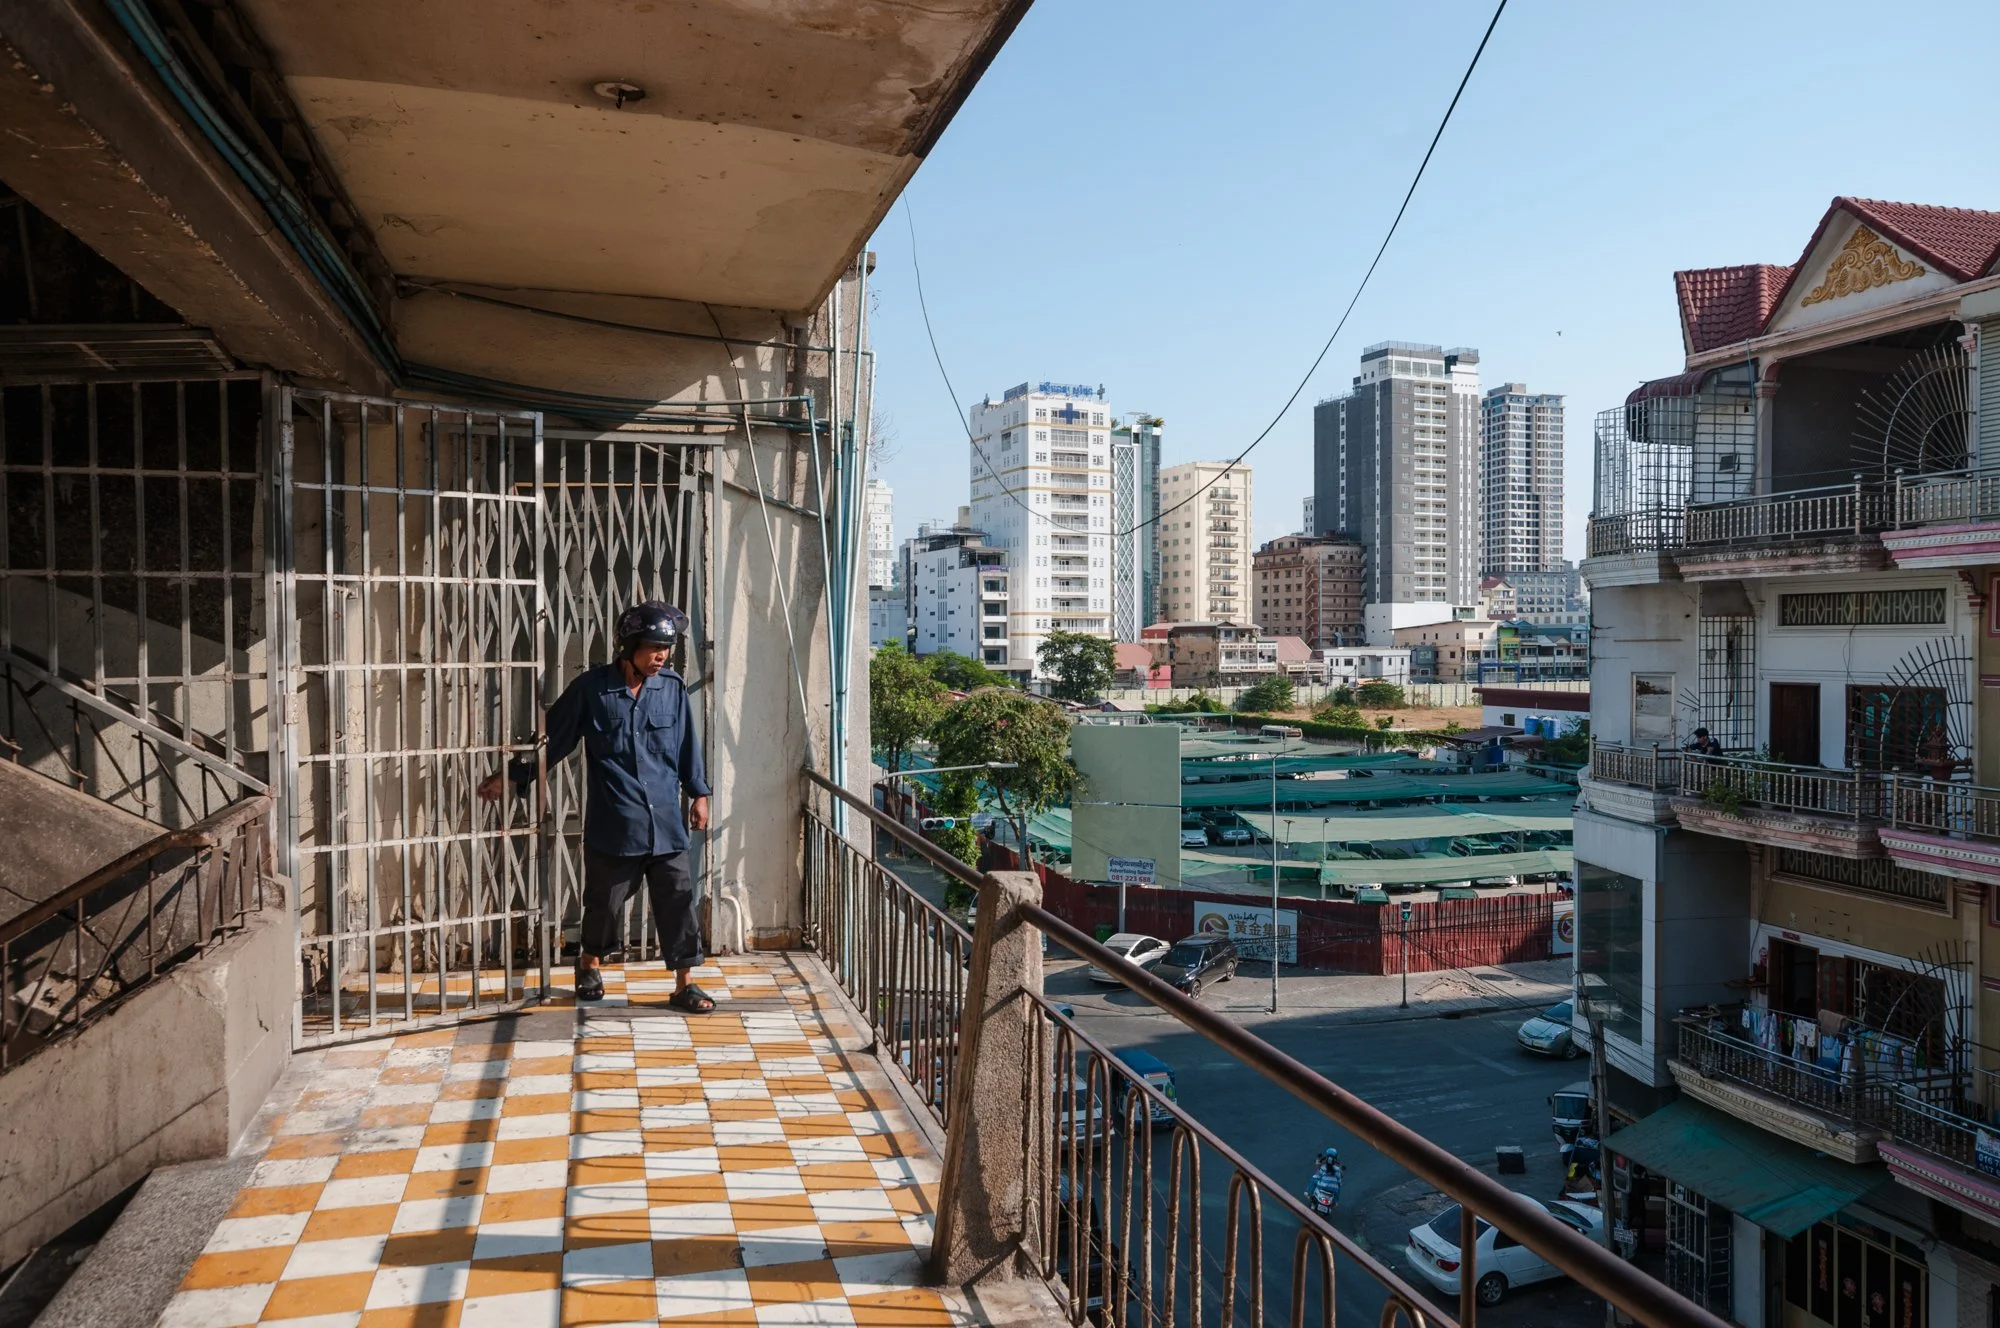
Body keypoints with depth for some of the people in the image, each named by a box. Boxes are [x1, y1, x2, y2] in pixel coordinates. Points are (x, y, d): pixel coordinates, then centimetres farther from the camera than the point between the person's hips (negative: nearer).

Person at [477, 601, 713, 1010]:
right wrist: (512, 776, 2)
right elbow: (552, 738, 1)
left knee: (678, 899, 2)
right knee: (604, 900, 13)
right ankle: (590, 962, 40)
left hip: (666, 821, 2)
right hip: (612, 822, -1)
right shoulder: (591, 687, -6)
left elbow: (687, 745, 9)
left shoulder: (673, 688, 0)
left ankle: (685, 984, 13)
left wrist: (698, 793, 11)